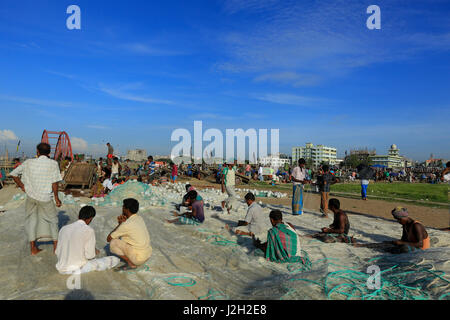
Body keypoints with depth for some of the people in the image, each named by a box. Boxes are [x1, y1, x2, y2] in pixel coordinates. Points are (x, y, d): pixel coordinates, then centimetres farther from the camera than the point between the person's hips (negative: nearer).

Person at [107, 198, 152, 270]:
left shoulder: (126, 225, -20)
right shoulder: (139, 218, 5)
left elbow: (108, 238, -7)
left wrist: (120, 224, 1)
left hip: (139, 259, -8)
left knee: (113, 242, -7)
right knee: (122, 237, 20)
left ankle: (131, 264, -1)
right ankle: (131, 262, 14)